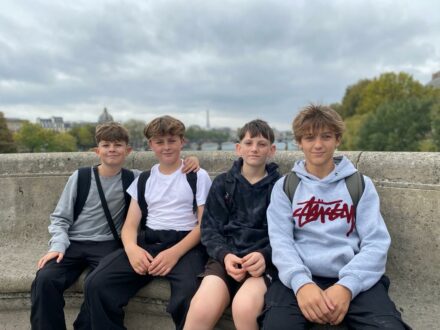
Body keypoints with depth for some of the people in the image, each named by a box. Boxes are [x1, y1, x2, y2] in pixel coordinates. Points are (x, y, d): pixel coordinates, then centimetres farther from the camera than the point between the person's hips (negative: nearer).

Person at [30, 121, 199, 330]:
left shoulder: (133, 178, 4)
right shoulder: (80, 177, 5)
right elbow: (60, 217, 7)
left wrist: (187, 163, -10)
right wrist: (58, 245, -9)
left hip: (106, 245, -1)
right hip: (73, 244, 1)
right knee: (45, 280, -25)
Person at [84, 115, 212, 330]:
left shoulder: (199, 176, 7)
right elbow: (130, 225, 11)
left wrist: (175, 252, -18)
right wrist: (132, 248, -13)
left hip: (185, 245, -3)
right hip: (147, 242, 4)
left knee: (188, 294, -34)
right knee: (96, 284, -20)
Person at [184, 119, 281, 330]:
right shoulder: (222, 184, 12)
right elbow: (210, 229, 7)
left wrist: (265, 255, -17)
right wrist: (225, 254, -12)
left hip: (264, 259, -1)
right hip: (227, 256, 1)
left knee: (244, 307, -31)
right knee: (201, 311, -27)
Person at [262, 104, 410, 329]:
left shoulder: (361, 185, 10)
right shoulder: (285, 186, 9)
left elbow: (376, 243, 1)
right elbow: (280, 240, -1)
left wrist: (346, 286, -16)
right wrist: (301, 283, -20)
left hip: (354, 279, 1)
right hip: (301, 277, 0)